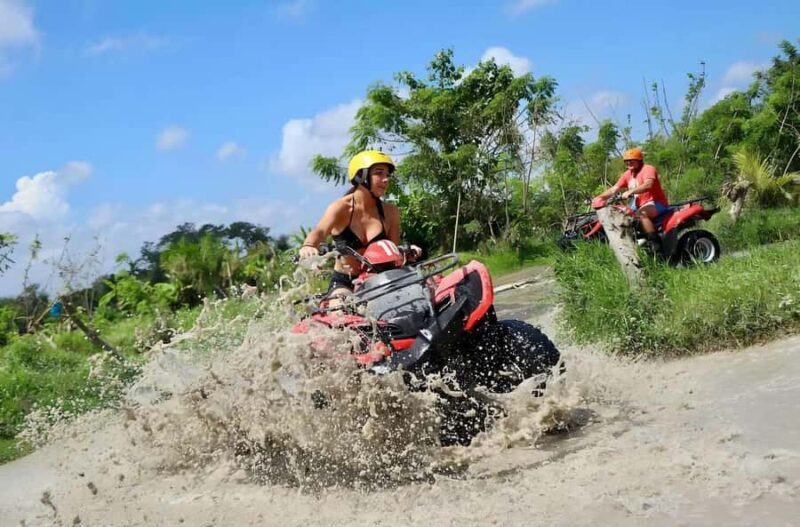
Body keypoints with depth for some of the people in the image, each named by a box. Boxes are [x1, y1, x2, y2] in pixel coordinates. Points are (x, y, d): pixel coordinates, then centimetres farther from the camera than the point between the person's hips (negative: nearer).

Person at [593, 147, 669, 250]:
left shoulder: (648, 169, -13)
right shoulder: (627, 174, 11)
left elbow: (648, 185, -33)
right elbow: (614, 189, 7)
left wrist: (630, 192, -46)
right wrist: (598, 197, -8)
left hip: (656, 203, -9)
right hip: (639, 205, 9)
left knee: (641, 214, -38)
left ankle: (656, 244, -39)